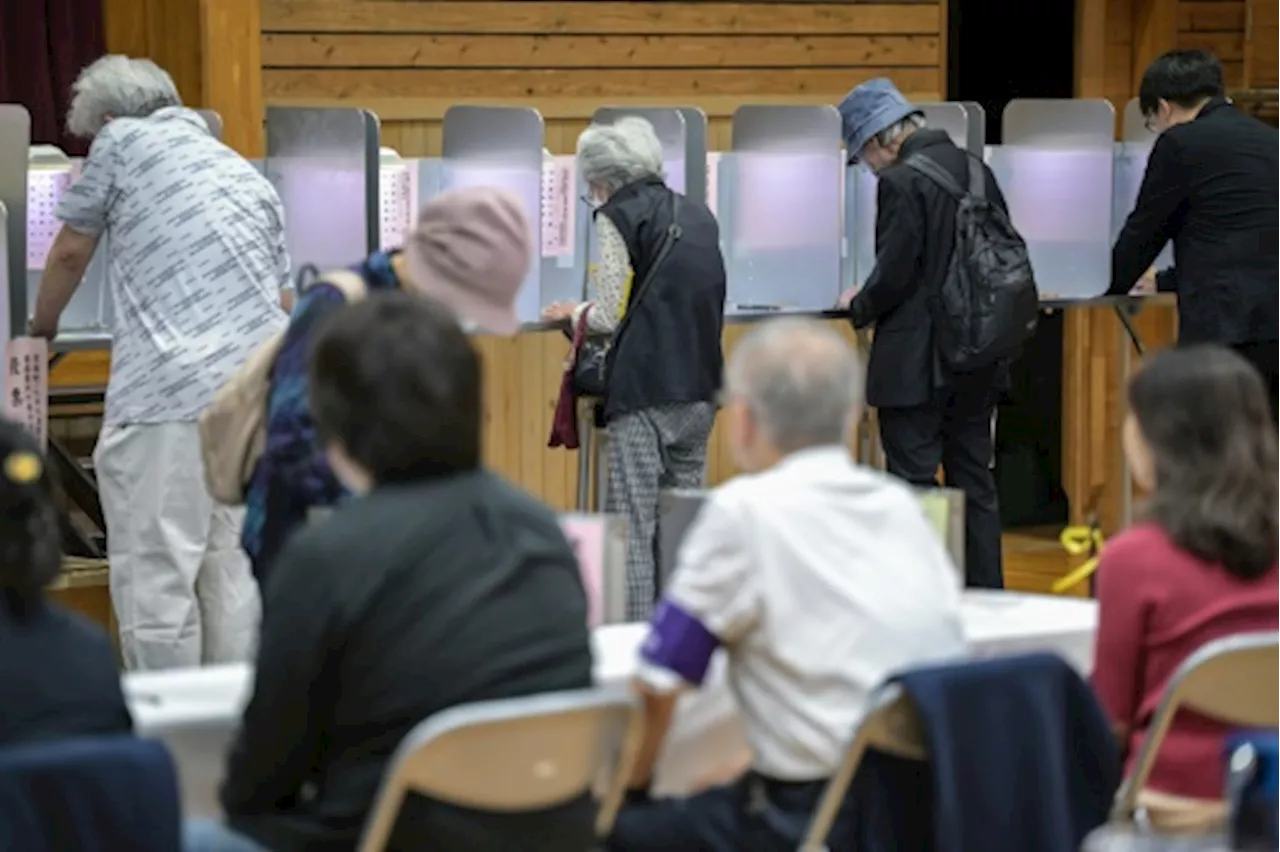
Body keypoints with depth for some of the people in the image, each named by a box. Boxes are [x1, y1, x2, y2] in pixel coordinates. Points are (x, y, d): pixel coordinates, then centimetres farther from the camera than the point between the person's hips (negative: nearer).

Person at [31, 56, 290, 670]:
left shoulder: (122, 141, 9)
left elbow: (71, 251, 18)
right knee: (236, 568, 11)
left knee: (155, 574, -2)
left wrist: (41, 327, 37)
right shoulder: (249, 176, 24)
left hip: (169, 389, -6)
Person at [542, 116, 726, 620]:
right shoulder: (697, 215, 16)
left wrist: (575, 313, 13)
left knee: (632, 522, -5)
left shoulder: (618, 217, -4)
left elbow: (610, 317, -8)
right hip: (701, 385, 7)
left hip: (645, 389, -7)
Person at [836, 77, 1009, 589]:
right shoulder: (976, 170, 8)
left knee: (913, 483, -2)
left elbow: (895, 273, -18)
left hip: (916, 362, -8)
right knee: (974, 479, 14)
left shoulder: (901, 182, -15)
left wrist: (859, 308, 1)